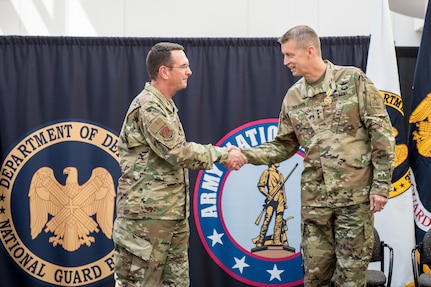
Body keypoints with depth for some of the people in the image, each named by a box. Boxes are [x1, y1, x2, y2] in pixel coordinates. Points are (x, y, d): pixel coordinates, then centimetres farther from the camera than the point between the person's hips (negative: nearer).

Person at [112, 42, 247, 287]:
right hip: (146, 214, -10)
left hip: (174, 214, 10)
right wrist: (222, 154, -11)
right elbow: (178, 152, -19)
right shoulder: (148, 108, -16)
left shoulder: (165, 106, 17)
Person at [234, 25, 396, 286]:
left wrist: (381, 185, -11)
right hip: (314, 196, 4)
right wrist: (246, 154, -3)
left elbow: (382, 133, -6)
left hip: (355, 194, -4)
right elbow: (284, 146, 14)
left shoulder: (354, 80, -5)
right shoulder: (293, 97, 9)